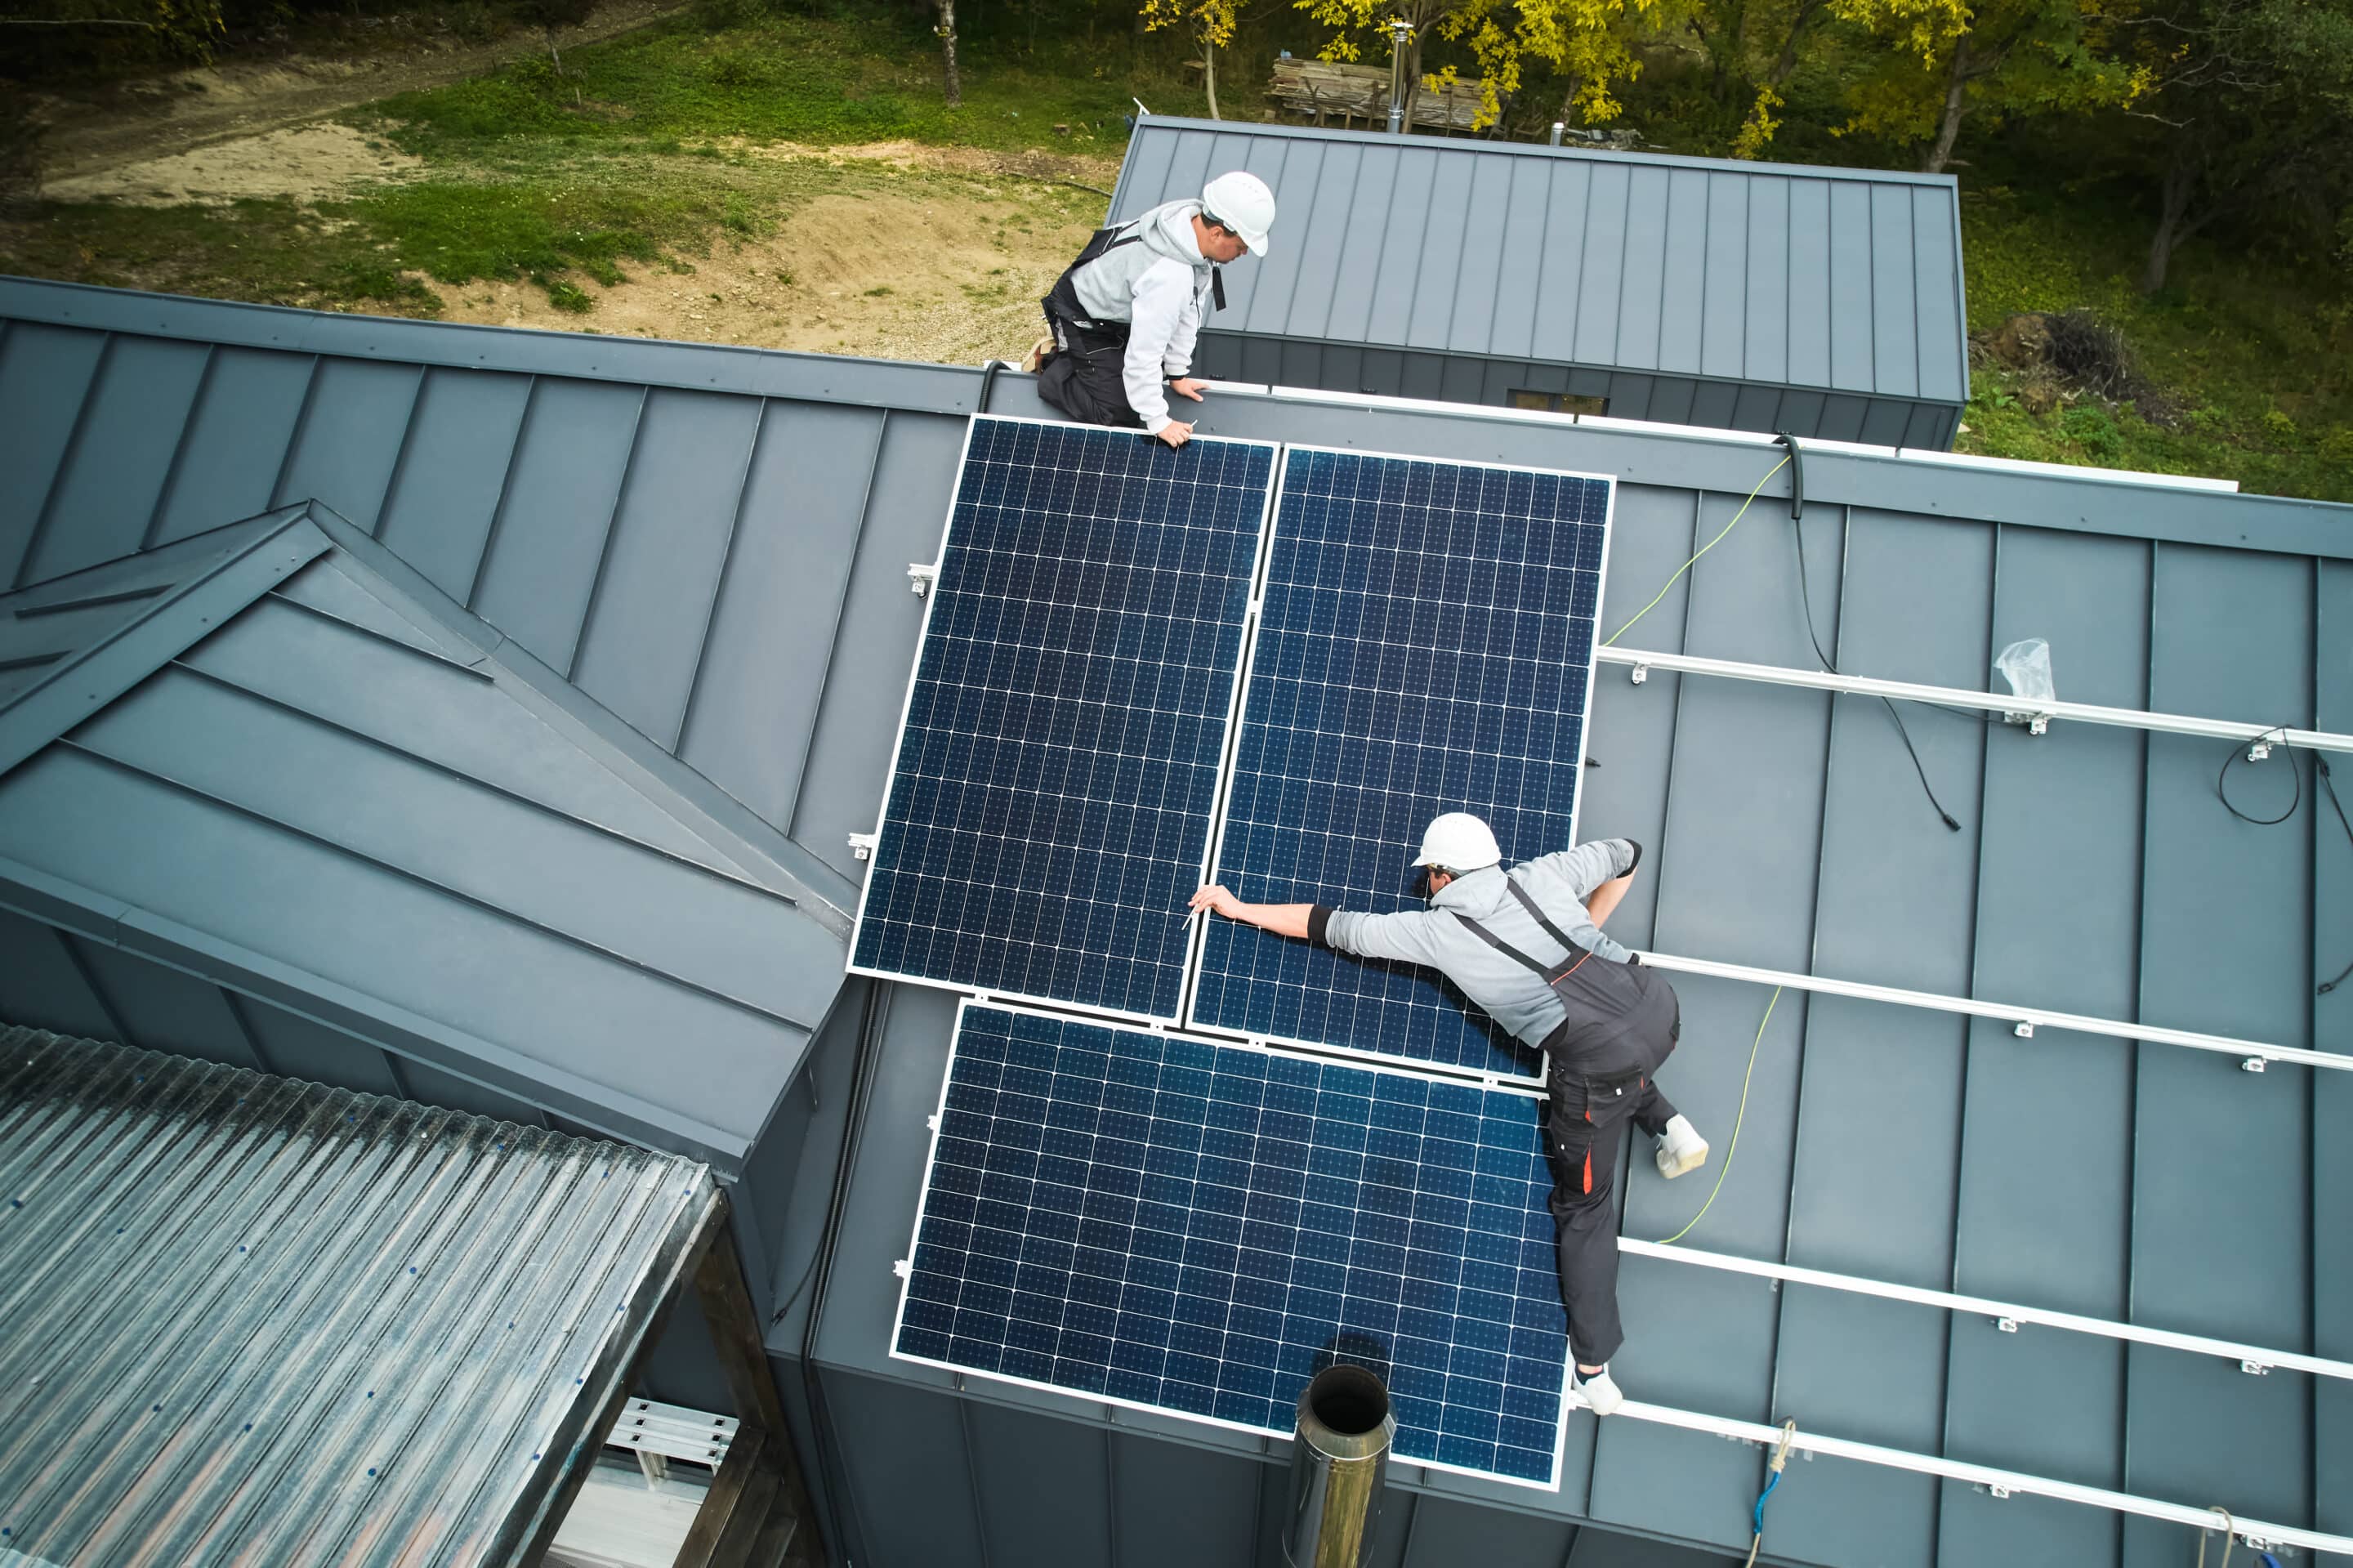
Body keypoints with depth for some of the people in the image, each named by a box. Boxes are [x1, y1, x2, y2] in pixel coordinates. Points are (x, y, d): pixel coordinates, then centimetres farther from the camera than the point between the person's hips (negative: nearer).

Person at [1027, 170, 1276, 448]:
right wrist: (1158, 421, -25)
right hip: (1083, 321, -9)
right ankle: (1053, 362, 8)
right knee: (1118, 412, -13)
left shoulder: (1194, 219, -13)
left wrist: (1177, 373, 5)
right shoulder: (1169, 276, -41)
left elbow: (1188, 309, -3)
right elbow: (1144, 352, -34)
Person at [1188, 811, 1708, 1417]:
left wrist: (1239, 909, 21)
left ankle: (1593, 1373, 17)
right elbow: (1627, 854, 27)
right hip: (1658, 1004, 5)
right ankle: (1669, 1126, 24)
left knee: (1583, 1208, 14)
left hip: (1598, 1063, -5)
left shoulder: (1437, 931, 3)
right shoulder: (1541, 875, 12)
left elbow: (1334, 928, 10)